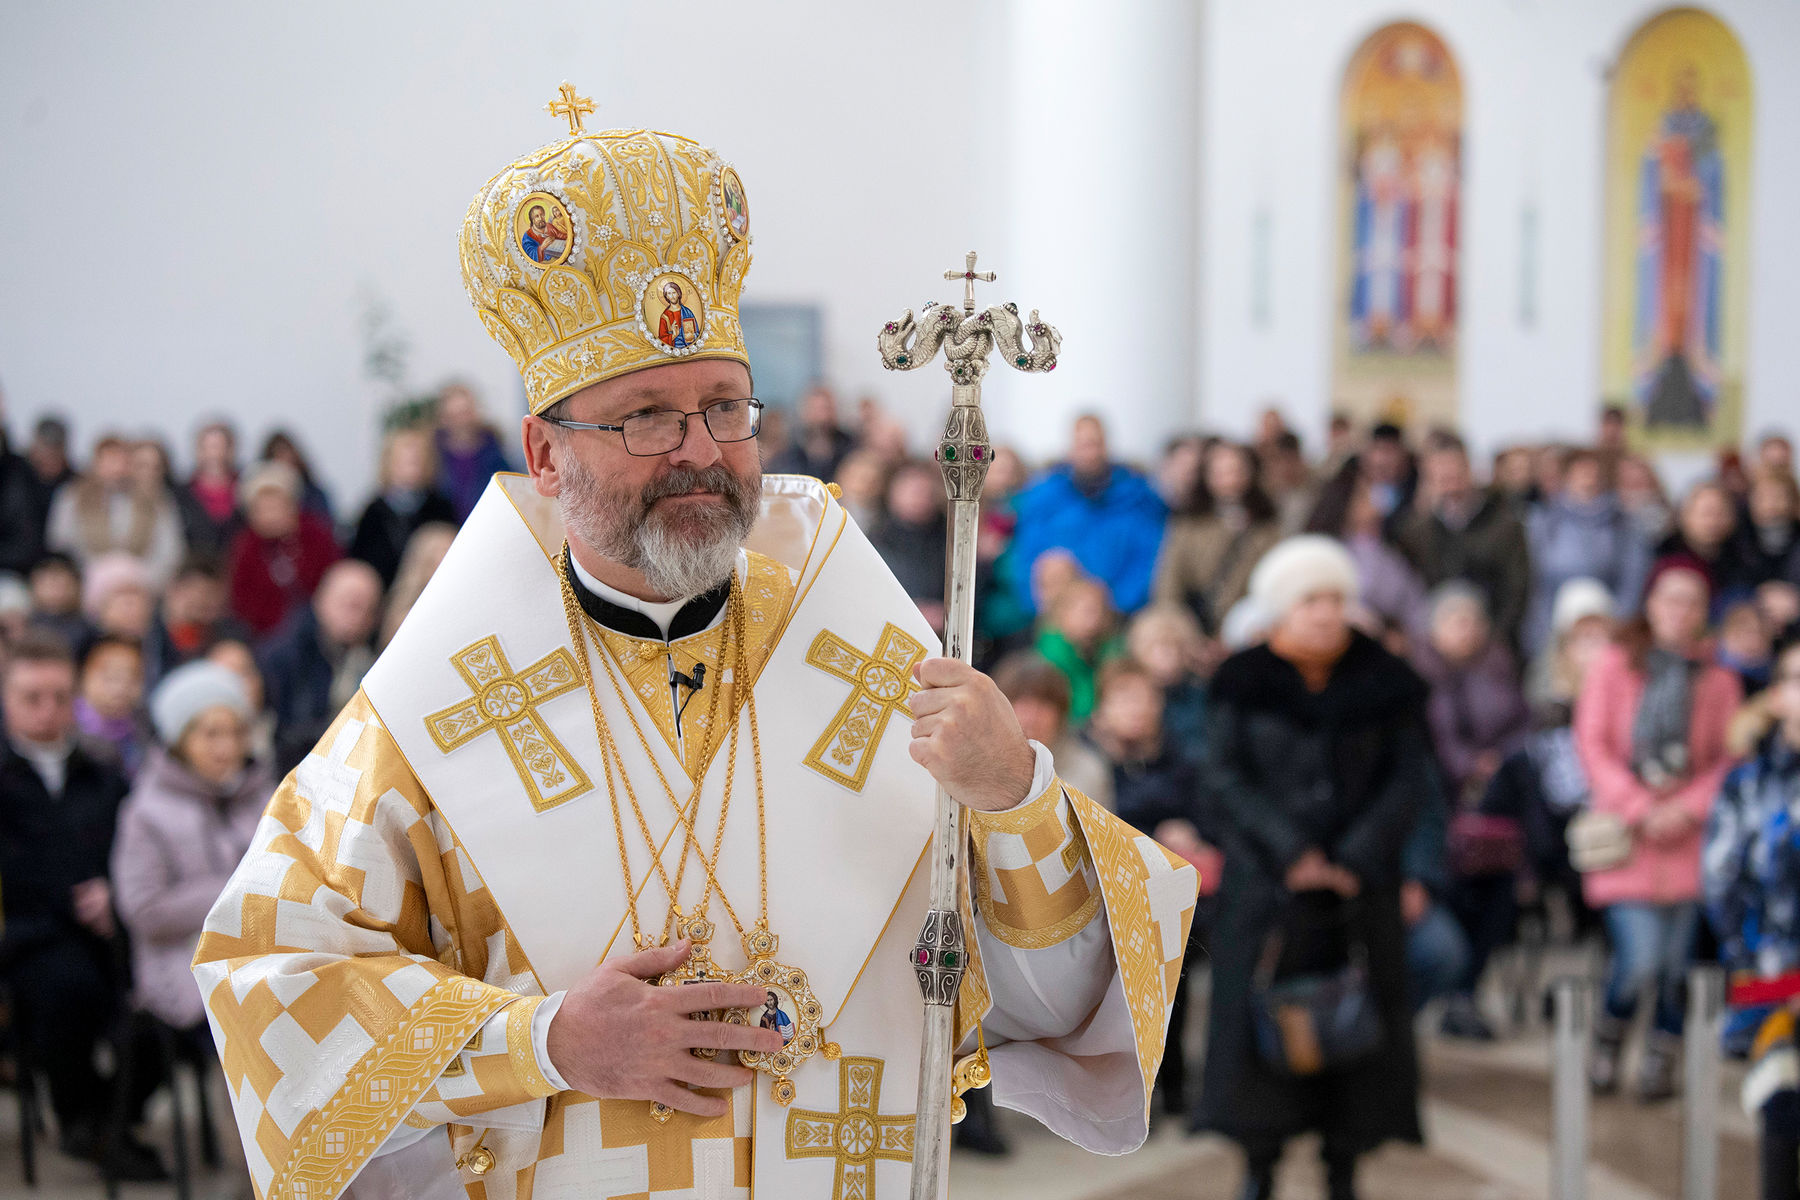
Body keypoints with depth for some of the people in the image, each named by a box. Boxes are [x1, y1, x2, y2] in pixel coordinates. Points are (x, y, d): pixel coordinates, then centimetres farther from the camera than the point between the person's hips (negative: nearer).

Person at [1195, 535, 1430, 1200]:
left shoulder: (1384, 683, 4)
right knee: (1262, 1015, -3)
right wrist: (1290, 853, -17)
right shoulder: (1242, 683, 0)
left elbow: (1408, 778, 0)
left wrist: (1355, 860, -12)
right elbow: (1227, 776, -6)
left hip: (1361, 882, 1)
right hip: (1266, 880, -1)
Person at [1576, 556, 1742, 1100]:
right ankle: (1606, 1043, 16)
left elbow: (1729, 758, 5)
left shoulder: (1718, 679, 7)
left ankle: (1661, 1061, 17)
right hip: (1625, 832, -2)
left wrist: (1687, 809, -11)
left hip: (1689, 834, 2)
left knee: (1677, 962, -1)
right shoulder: (1614, 667, 4)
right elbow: (1592, 743, 0)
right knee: (1640, 961, -11)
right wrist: (1640, 809, -10)